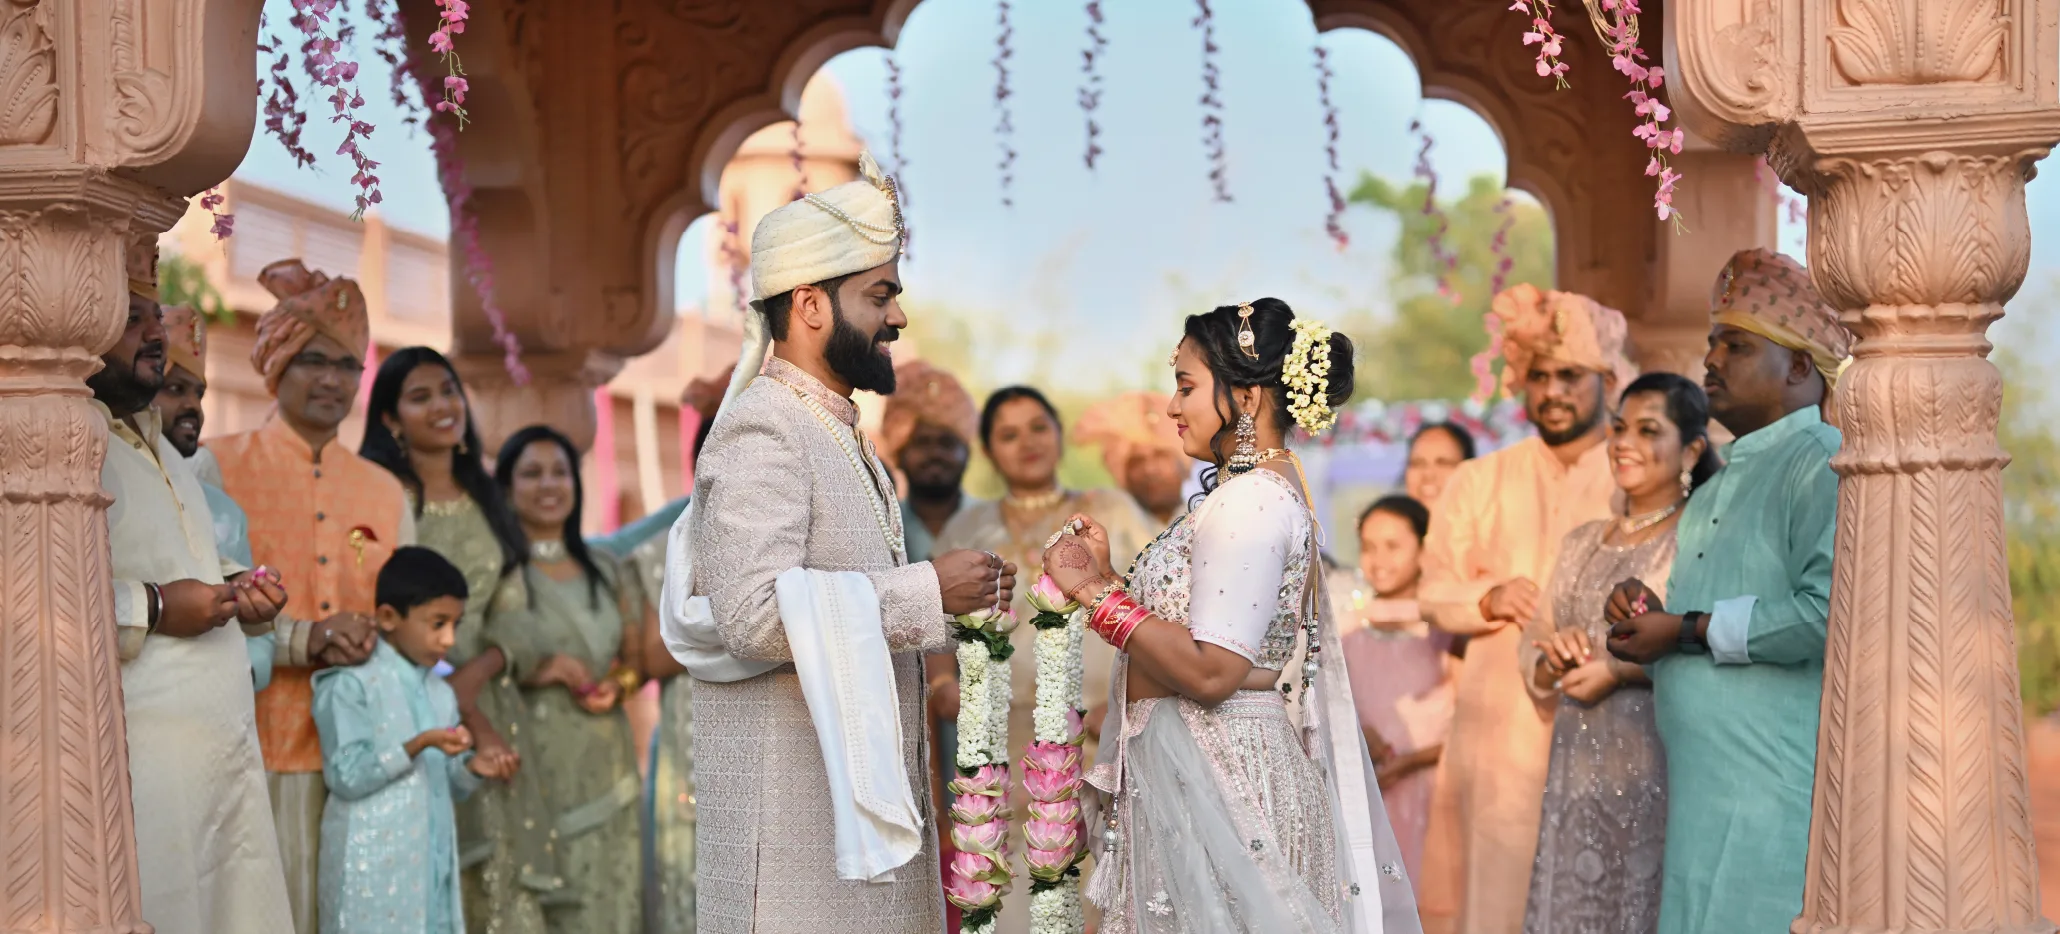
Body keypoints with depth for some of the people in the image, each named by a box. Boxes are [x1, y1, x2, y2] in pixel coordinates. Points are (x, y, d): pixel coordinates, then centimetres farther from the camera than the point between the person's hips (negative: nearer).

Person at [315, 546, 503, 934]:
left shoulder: (441, 693, 13)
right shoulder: (351, 684, -8)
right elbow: (347, 775, -15)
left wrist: (471, 769, -5)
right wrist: (419, 746, -22)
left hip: (432, 864, 7)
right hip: (372, 870, -7)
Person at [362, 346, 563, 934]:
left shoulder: (486, 504, 16)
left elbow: (514, 614, 9)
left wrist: (476, 674, -13)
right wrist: (468, 719, -14)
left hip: (487, 703, 5)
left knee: (502, 886, -3)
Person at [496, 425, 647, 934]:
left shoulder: (608, 572, 15)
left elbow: (637, 656, 21)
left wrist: (619, 685, -1)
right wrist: (531, 672, -17)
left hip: (604, 770, 5)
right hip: (530, 765, -4)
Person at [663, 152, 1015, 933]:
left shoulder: (836, 431, 19)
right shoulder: (762, 430, -12)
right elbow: (756, 613, -25)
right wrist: (926, 593, -18)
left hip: (860, 793, 9)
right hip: (792, 803, -9)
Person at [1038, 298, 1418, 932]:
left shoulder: (1249, 502, -16)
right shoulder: (1267, 489, 15)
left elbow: (1211, 671, -22)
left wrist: (1096, 592, -16)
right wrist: (1110, 577, 10)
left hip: (1214, 780, -10)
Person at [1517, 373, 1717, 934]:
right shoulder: (1584, 542, 17)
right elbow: (1534, 641, 18)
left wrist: (1620, 670, -18)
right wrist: (1553, 658, -4)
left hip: (1657, 763, -6)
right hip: (1578, 764, 6)